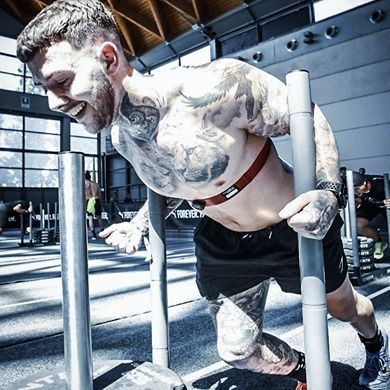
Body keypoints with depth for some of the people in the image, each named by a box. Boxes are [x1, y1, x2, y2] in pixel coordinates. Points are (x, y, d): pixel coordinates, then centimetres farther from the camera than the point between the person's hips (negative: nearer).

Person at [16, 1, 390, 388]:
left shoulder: (211, 88, -34)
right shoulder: (121, 138, -10)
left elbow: (308, 117, -20)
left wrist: (328, 190, -33)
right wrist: (140, 224, 3)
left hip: (294, 227, -4)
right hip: (223, 243, 5)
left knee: (343, 306, 23)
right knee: (236, 351, 12)